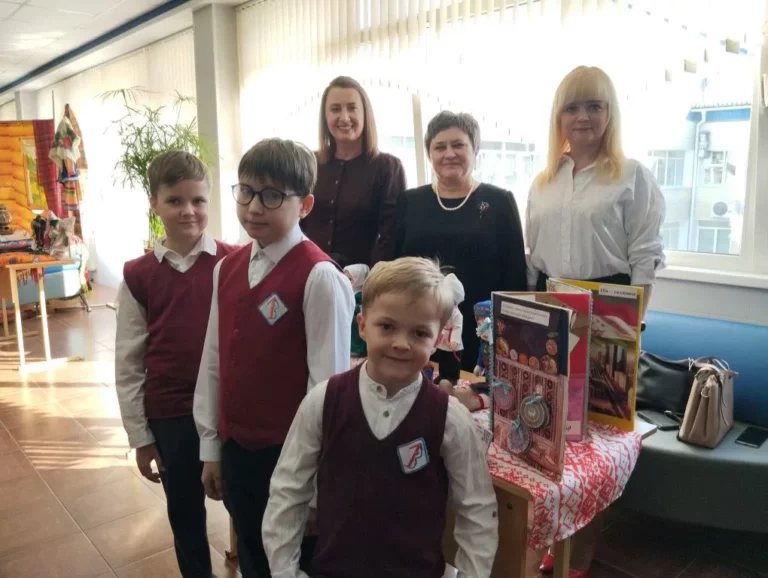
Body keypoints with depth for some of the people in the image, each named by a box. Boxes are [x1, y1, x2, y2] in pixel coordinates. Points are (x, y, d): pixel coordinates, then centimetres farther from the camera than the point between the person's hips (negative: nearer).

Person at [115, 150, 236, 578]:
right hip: (170, 415, 2)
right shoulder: (138, 276, -3)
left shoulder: (234, 263, -8)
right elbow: (129, 363, 1)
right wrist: (140, 435, 3)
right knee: (185, 515, 18)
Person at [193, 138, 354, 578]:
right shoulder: (227, 269, 4)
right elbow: (214, 361, 7)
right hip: (236, 448, 7)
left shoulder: (318, 277, -18)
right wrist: (211, 446, 11)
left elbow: (329, 379, -16)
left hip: (291, 452, -6)